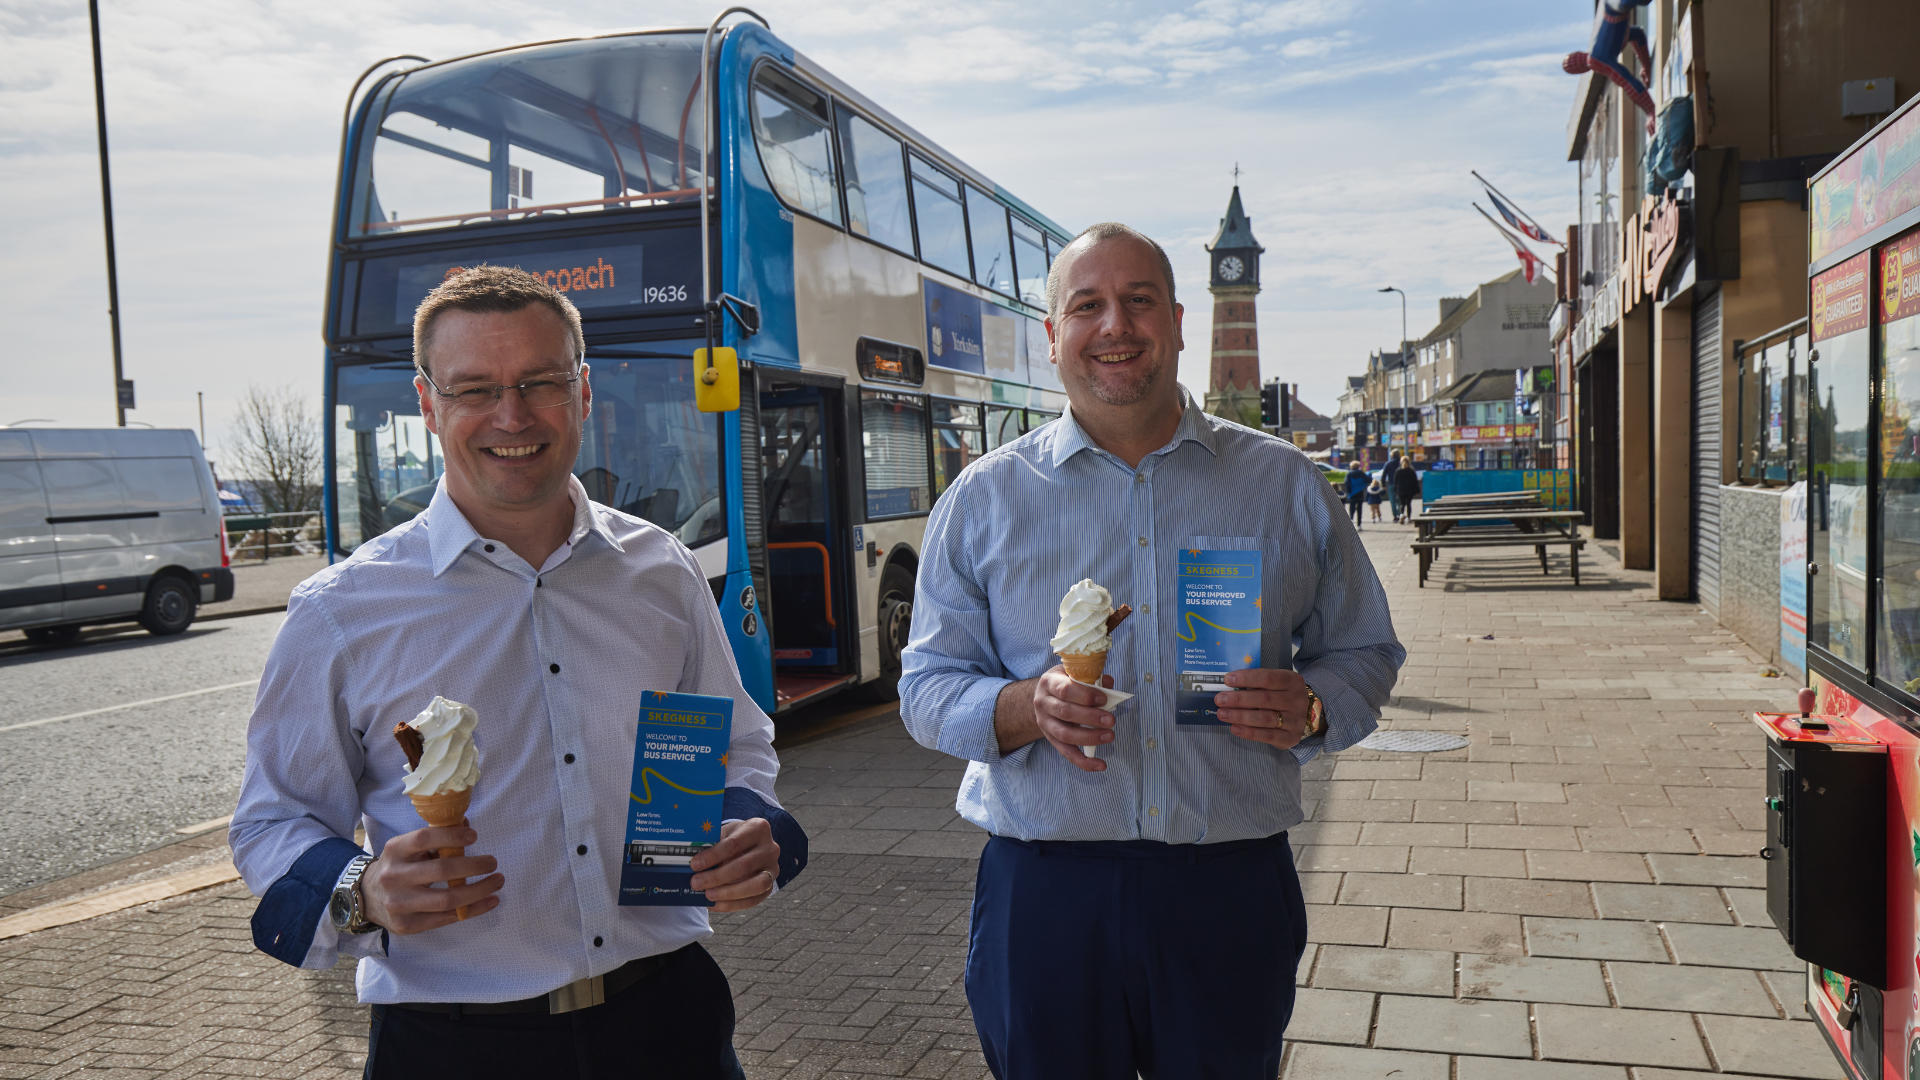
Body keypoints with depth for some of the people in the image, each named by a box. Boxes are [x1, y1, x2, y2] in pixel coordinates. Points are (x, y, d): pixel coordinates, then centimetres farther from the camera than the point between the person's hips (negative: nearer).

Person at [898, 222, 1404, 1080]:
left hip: (1234, 890, 1)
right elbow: (927, 686, 4)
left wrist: (1310, 709, -11)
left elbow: (1364, 652, 12)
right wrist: (1024, 707, -17)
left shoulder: (1286, 484, 6)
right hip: (1043, 898, 0)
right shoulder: (985, 497, 4)